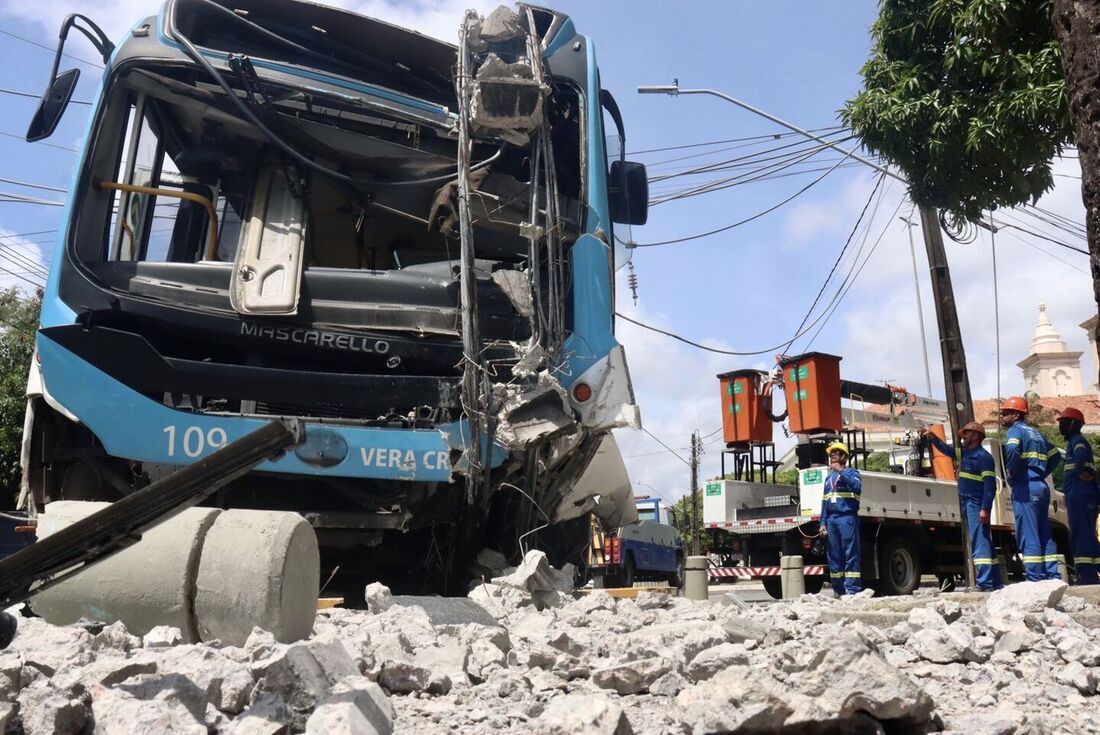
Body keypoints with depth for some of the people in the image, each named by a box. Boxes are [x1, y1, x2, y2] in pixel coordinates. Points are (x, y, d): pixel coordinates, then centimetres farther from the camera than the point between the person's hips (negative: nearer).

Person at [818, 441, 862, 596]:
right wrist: (823, 522, 12)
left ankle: (852, 590, -9)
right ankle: (839, 591, 12)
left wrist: (841, 471, -16)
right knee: (833, 556, 6)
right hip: (831, 519, 6)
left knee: (851, 554, -8)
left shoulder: (851, 472, 5)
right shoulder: (829, 477, 22)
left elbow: (857, 486, -18)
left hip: (847, 518, -6)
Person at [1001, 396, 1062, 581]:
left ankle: (1034, 578, -9)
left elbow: (1012, 449, -26)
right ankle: (1053, 576, 9)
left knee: (1028, 535, -8)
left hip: (1025, 488, -9)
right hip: (1042, 486, 9)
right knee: (1044, 534, 10)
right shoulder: (1036, 433, 21)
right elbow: (1055, 455, 28)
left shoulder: (1015, 430, -4)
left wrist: (1011, 473, -14)